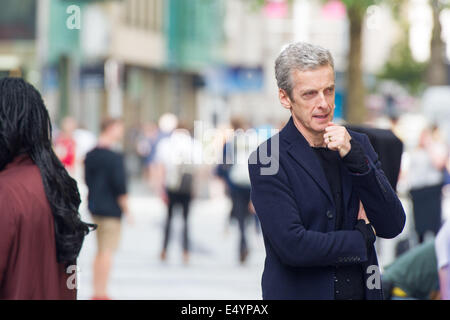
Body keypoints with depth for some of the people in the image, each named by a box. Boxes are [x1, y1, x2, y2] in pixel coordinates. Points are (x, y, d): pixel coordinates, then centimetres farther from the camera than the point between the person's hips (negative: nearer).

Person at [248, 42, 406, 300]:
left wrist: (355, 159, -13)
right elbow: (291, 246, -19)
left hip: (363, 290, 4)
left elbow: (392, 227, -2)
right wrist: (363, 237, -7)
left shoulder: (358, 144, 5)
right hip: (300, 292, -4)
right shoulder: (267, 160, -11)